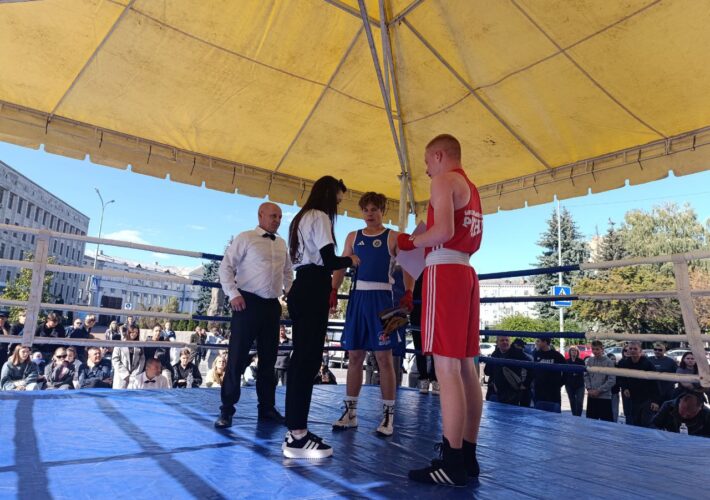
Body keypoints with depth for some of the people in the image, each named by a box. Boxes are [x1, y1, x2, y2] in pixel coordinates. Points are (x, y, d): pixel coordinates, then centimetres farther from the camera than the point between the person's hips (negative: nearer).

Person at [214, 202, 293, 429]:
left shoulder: (282, 243, 14)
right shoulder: (245, 238, -2)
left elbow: (288, 272, 23)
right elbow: (226, 267, -6)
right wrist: (234, 294, -15)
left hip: (272, 305, 6)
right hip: (248, 302, -5)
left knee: (268, 358, 12)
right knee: (237, 357, -1)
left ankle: (267, 407, 23)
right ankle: (227, 409, 11)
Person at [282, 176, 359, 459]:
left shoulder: (302, 217, 23)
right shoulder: (320, 217, -6)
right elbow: (329, 261, -15)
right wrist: (350, 260, 3)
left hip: (301, 287, 10)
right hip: (313, 290, -10)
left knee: (301, 356, 10)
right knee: (309, 357, -9)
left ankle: (295, 430, 17)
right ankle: (297, 437, -6)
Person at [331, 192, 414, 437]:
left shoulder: (393, 237, 4)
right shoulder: (353, 237, 15)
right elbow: (341, 267, 12)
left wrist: (408, 293, -19)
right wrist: (333, 291, -3)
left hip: (381, 297, -4)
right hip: (358, 296, 4)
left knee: (384, 357, -3)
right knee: (354, 355, 7)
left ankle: (388, 415, 8)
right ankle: (350, 412, 18)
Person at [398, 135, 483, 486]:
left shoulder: (444, 180, -3)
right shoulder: (471, 188, 25)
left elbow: (443, 231, -19)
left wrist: (409, 242, -3)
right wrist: (422, 241, 22)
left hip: (445, 272, -9)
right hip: (466, 272, 9)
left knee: (447, 368, -10)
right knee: (465, 367, 8)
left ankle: (452, 463, -6)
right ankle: (468, 456, 15)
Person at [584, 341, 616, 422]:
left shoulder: (609, 362, -7)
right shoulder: (588, 361, 5)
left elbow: (612, 380, -10)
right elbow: (586, 376, 9)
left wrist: (599, 390, -12)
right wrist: (589, 389, -6)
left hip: (605, 397, -4)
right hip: (591, 396, 4)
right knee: (591, 420, 12)